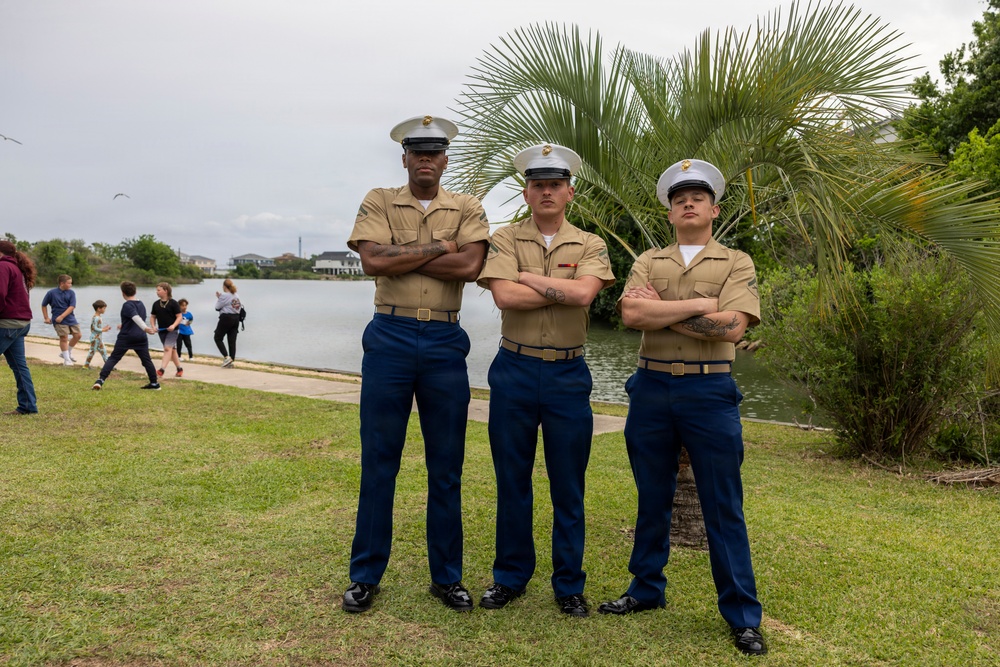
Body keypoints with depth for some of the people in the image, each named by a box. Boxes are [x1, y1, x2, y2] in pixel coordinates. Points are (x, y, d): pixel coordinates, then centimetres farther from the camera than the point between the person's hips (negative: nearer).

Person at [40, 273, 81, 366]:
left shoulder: (71, 293, 1)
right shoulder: (51, 293, -4)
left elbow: (72, 307, -7)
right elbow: (44, 305, 8)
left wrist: (62, 316, -16)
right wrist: (46, 318, 7)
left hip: (70, 318, 4)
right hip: (59, 320, -4)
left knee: (77, 335, 3)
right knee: (64, 338, -7)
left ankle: (68, 352, 27)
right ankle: (67, 359, 3)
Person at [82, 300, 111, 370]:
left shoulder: (100, 317, 10)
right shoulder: (95, 318, -20)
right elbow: (95, 328, -23)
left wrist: (105, 328, 4)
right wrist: (104, 330, -20)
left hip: (99, 338, 10)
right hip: (95, 338, -10)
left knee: (103, 351, 12)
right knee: (93, 351, -1)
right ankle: (86, 364, 9)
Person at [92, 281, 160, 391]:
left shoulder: (127, 305, -7)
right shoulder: (141, 304, 14)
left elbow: (136, 317, -24)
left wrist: (145, 328, -39)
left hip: (126, 337, -5)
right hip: (141, 337, 5)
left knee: (113, 359, -2)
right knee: (146, 360, 11)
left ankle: (101, 380, -13)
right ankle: (155, 383, 12)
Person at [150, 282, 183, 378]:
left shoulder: (173, 303, -8)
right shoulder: (156, 304, 7)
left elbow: (179, 317, -8)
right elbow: (152, 317, 13)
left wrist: (174, 325, -23)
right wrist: (153, 326, -4)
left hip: (171, 330, -6)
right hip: (161, 330, 6)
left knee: (168, 348, -18)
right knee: (172, 350, 13)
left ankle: (162, 370, -25)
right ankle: (179, 369, 24)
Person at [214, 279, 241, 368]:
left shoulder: (224, 295, -12)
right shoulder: (236, 296, 11)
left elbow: (217, 307, -9)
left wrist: (218, 298, 8)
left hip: (226, 318, -7)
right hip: (236, 318, 7)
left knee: (218, 338, 6)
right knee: (232, 341, 7)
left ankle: (226, 357, -7)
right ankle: (231, 360, 7)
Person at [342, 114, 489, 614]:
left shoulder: (467, 209, 7)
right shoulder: (378, 202, 6)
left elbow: (469, 267, -11)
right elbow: (372, 260, -12)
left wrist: (400, 255, -10)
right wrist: (437, 247, -9)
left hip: (445, 344, 1)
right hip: (389, 339, -1)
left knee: (446, 466, 8)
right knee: (378, 461, 6)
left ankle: (447, 576, 22)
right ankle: (365, 575, 20)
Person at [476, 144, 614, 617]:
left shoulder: (589, 245, 4)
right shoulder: (505, 239, 3)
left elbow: (584, 293, -16)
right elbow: (504, 295, -15)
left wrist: (529, 277, -10)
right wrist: (564, 289, -11)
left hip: (569, 374, 0)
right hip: (514, 370, 0)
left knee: (568, 486, 8)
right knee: (512, 480, 10)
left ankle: (569, 584, 23)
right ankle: (510, 577, 27)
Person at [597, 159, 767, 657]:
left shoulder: (736, 264, 3)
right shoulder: (647, 262, 9)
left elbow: (732, 326, -14)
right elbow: (631, 314, -10)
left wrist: (661, 309, -11)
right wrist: (699, 304, -13)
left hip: (709, 391, -2)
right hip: (651, 388, 3)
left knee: (723, 507, 3)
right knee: (652, 499, 14)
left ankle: (742, 615, 15)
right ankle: (646, 590, 30)